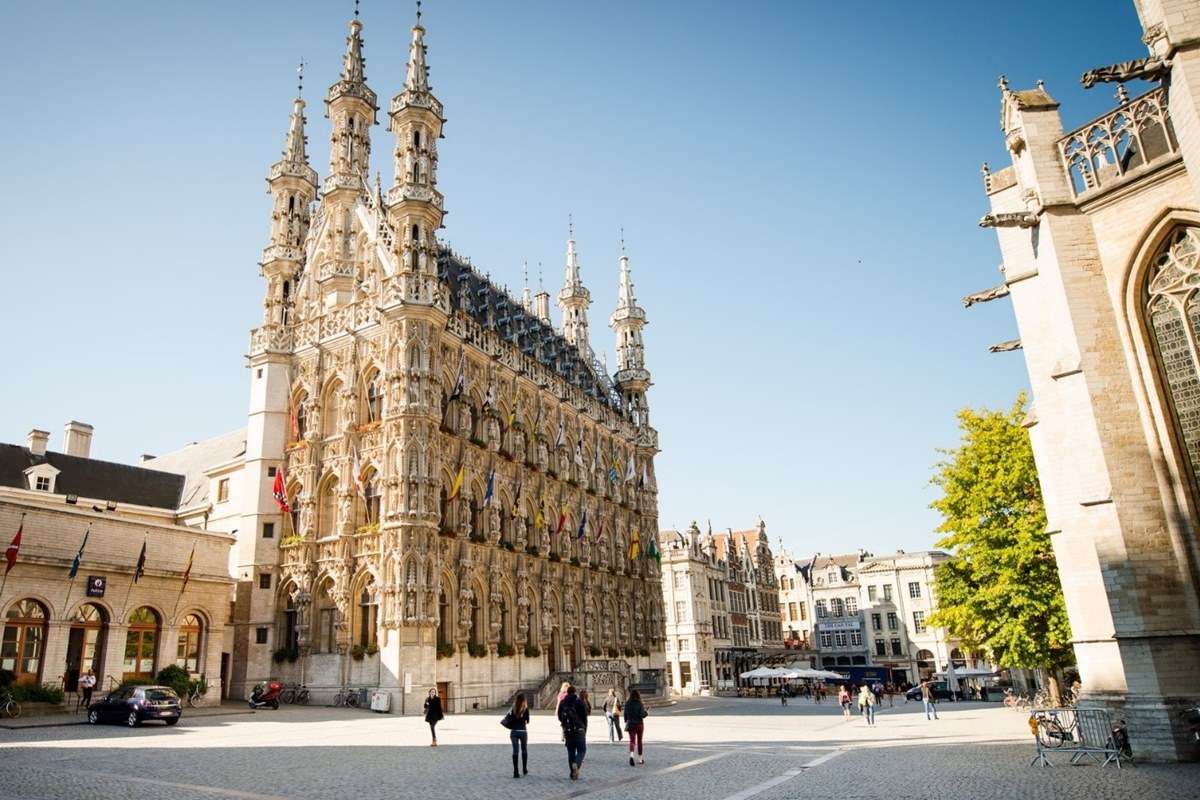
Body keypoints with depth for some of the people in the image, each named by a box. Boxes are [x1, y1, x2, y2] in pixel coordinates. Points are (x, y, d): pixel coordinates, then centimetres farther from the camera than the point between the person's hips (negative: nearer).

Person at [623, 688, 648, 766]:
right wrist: (646, 713, 3)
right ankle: (640, 759, 22)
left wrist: (626, 722, 18)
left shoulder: (627, 704, -1)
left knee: (632, 741, -1)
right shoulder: (640, 704, -11)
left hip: (630, 724, 2)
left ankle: (631, 755, -27)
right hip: (639, 724, -2)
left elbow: (625, 714, 4)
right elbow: (642, 715, -17)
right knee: (639, 741, 13)